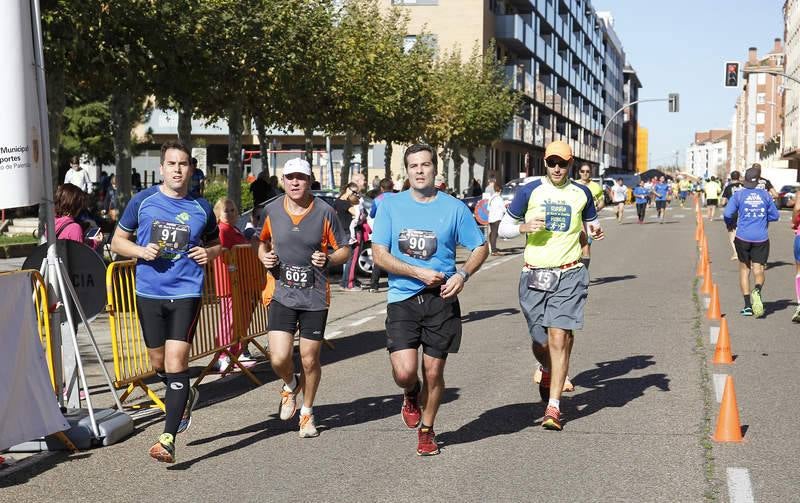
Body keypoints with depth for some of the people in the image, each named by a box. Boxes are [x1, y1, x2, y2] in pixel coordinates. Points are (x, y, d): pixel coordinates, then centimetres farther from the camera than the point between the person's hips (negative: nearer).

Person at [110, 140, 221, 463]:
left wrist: (209, 253, -5)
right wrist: (140, 251, -12)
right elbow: (118, 241, 8)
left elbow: (215, 243, 19)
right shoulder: (142, 201, 2)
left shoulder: (201, 207, 4)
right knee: (159, 363, 13)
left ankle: (168, 439, -9)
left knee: (176, 361, -11)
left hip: (186, 293, -2)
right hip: (149, 292, 2)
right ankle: (186, 396, 45)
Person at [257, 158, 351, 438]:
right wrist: (265, 257, -3)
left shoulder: (324, 212, -5)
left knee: (310, 360, 6)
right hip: (282, 293, 1)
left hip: (315, 296, -1)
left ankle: (307, 413, 30)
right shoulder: (272, 210, 1)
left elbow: (344, 250, 2)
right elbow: (263, 243, 18)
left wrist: (328, 259, -19)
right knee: (279, 359, -10)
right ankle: (290, 386, 26)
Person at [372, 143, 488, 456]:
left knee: (433, 372, 5)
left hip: (441, 299, 1)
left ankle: (427, 430, 29)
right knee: (404, 372, -12)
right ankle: (411, 396, 26)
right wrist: (419, 272, -12)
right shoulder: (391, 206, 4)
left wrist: (462, 275, -8)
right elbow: (379, 254, -1)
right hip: (402, 298, 0)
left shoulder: (454, 208, 4)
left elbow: (480, 248, 11)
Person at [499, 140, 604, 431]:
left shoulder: (581, 193, 9)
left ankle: (553, 407, -7)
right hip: (534, 275, 0)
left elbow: (591, 224, 24)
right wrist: (524, 227, -12)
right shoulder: (529, 192, 3)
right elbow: (503, 229, 8)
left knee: (559, 338, -13)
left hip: (569, 275, 0)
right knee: (540, 342, 5)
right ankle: (546, 370, 42)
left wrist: (595, 231, 0)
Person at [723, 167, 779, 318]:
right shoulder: (765, 194, 4)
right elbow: (775, 215, 9)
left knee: (744, 269, 13)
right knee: (758, 270, 4)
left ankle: (748, 305, 8)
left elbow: (727, 214, -8)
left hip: (743, 237, 0)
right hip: (761, 238, 0)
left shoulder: (739, 194, -1)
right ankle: (757, 289, -31)